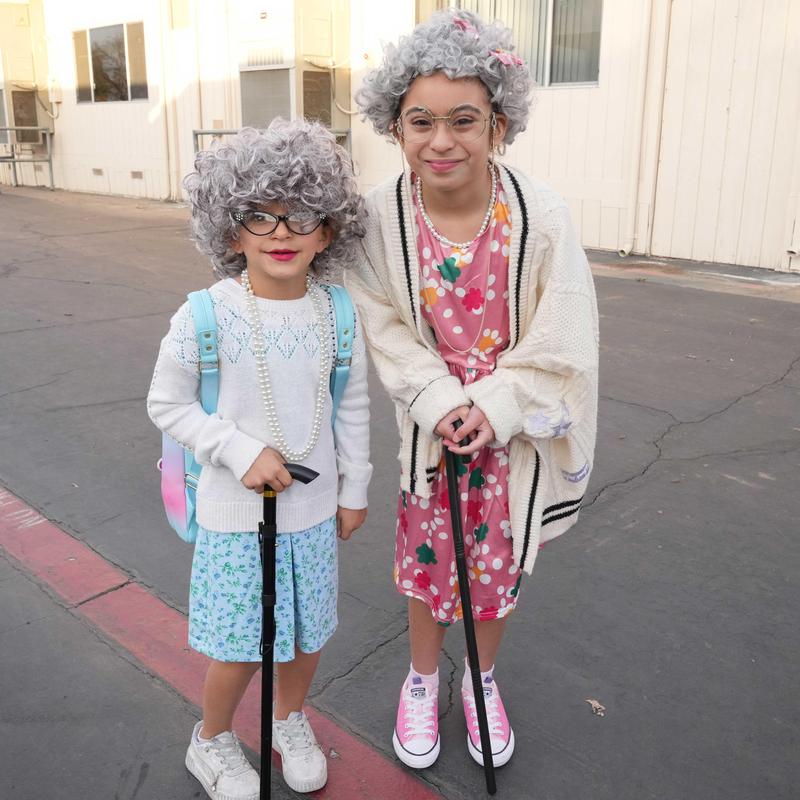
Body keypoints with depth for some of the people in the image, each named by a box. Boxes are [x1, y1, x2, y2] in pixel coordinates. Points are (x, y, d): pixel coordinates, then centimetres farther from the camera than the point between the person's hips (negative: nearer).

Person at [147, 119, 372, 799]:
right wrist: (242, 451, -18)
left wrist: (354, 490, 8)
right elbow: (167, 403, -8)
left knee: (308, 633, 19)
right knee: (240, 647, 9)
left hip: (314, 507, 3)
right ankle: (212, 741, 40)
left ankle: (290, 723, 49)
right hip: (236, 512, -3)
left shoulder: (337, 316, -6)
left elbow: (353, 409, 3)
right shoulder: (206, 316, -16)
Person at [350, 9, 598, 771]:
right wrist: (441, 404, -19)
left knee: (499, 563, 16)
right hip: (428, 424, 0)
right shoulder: (381, 215, -17)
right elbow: (385, 327, -9)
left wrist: (495, 408, -20)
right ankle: (421, 681, 43)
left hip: (514, 425, 0)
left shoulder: (541, 214, -19)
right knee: (425, 559, 15)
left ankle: (482, 681, 45)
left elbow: (559, 339, -13)